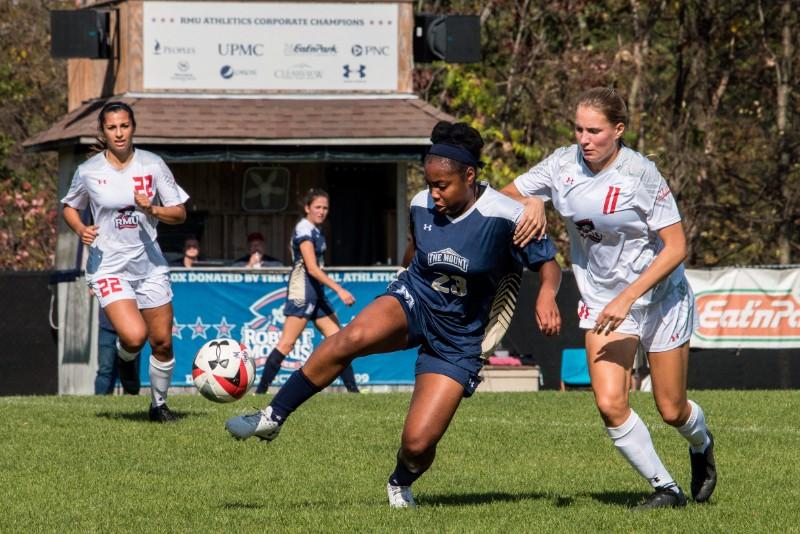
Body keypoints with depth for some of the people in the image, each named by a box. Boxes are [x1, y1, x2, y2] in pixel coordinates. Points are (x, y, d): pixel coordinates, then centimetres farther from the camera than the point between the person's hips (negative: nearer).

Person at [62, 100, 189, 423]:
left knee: (162, 342, 4)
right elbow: (69, 206, 14)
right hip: (109, 267, -3)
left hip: (150, 265, 3)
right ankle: (125, 359, 15)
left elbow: (179, 214, 2)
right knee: (135, 336, -22)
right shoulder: (89, 171, -4)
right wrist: (81, 229, -7)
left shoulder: (153, 165, -2)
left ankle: (159, 404, 27)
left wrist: (151, 209, -17)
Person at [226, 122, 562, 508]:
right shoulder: (422, 206, -4)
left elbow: (548, 265, -11)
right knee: (352, 338, -35)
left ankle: (401, 484, 27)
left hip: (457, 340, -2)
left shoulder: (505, 218, -19)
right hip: (414, 301, 2)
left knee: (418, 443, -12)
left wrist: (547, 294, -31)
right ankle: (271, 419, -25)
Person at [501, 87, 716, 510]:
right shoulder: (563, 164, -8)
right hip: (600, 298, 4)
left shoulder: (640, 174, -22)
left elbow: (675, 247, -20)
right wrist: (531, 203, -23)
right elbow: (504, 195, 1)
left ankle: (701, 444, 44)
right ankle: (665, 488, 4)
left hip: (659, 295, -4)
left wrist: (627, 297, -27)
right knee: (609, 403, -14)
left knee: (671, 411, 7)